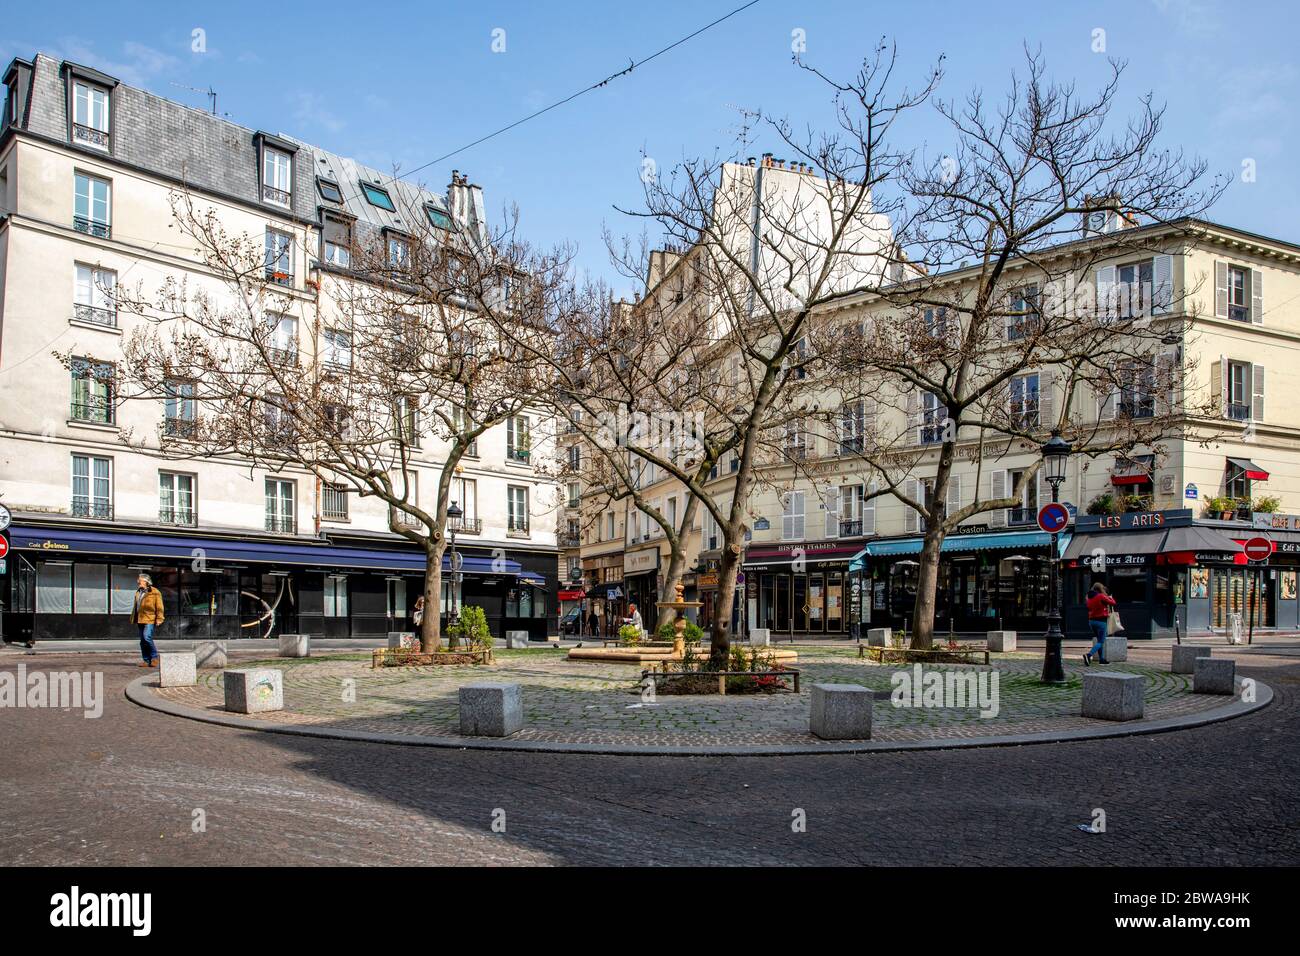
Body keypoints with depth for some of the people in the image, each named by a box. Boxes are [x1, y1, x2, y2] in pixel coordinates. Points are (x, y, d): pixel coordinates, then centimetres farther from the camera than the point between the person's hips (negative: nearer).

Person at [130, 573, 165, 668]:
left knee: (147, 637, -20)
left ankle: (154, 656, -4)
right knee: (142, 641, 6)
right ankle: (146, 661, 11)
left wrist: (159, 619, -14)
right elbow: (135, 607, 26)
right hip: (140, 620, 8)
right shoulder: (138, 592, 18)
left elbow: (159, 607, -8)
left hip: (150, 620, -8)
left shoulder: (155, 592, -5)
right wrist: (134, 619, 22)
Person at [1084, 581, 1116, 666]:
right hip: (1101, 621, -7)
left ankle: (1101, 659, 21)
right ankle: (1088, 655, -23)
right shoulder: (1101, 596, -12)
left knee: (1099, 640, 18)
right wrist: (1110, 598, 17)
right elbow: (1112, 603, -5)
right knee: (1101, 642, -5)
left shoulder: (1090, 597, 8)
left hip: (1091, 621, 7)